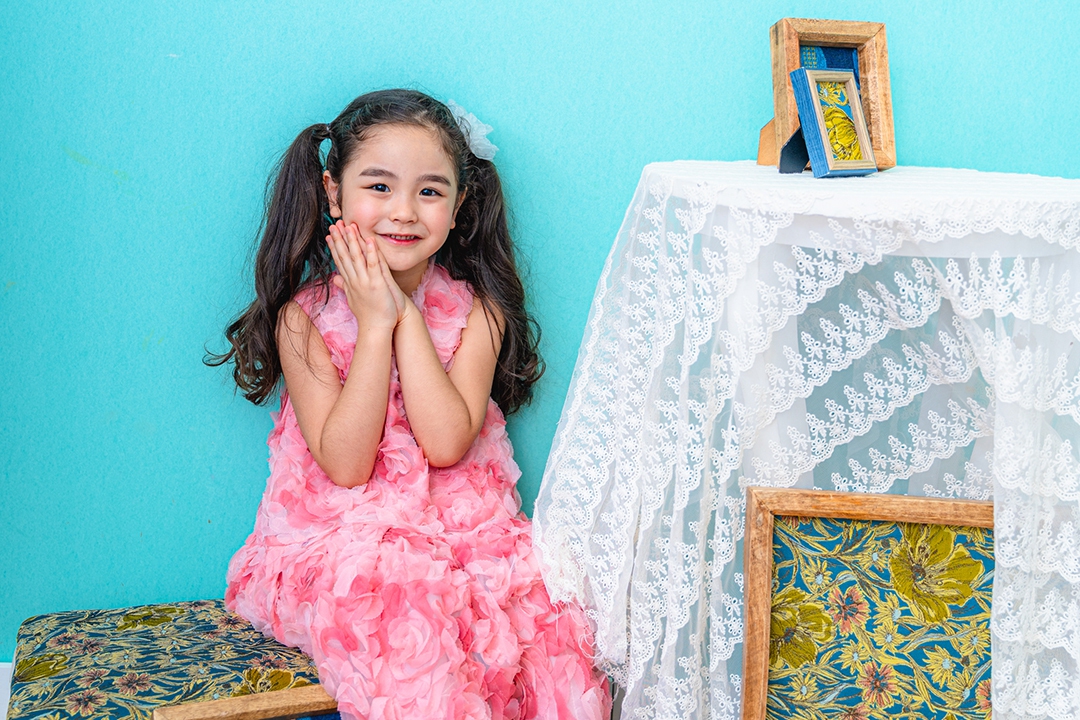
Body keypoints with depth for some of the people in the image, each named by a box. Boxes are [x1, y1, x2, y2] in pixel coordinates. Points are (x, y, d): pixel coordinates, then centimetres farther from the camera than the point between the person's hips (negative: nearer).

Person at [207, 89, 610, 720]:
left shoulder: (475, 308, 1)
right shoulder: (304, 317, -4)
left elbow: (446, 443, -14)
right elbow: (345, 464, -14)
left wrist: (407, 316, -15)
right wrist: (375, 323, -16)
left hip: (462, 526, 2)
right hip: (340, 543, -2)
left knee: (551, 614, -22)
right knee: (402, 599, -33)